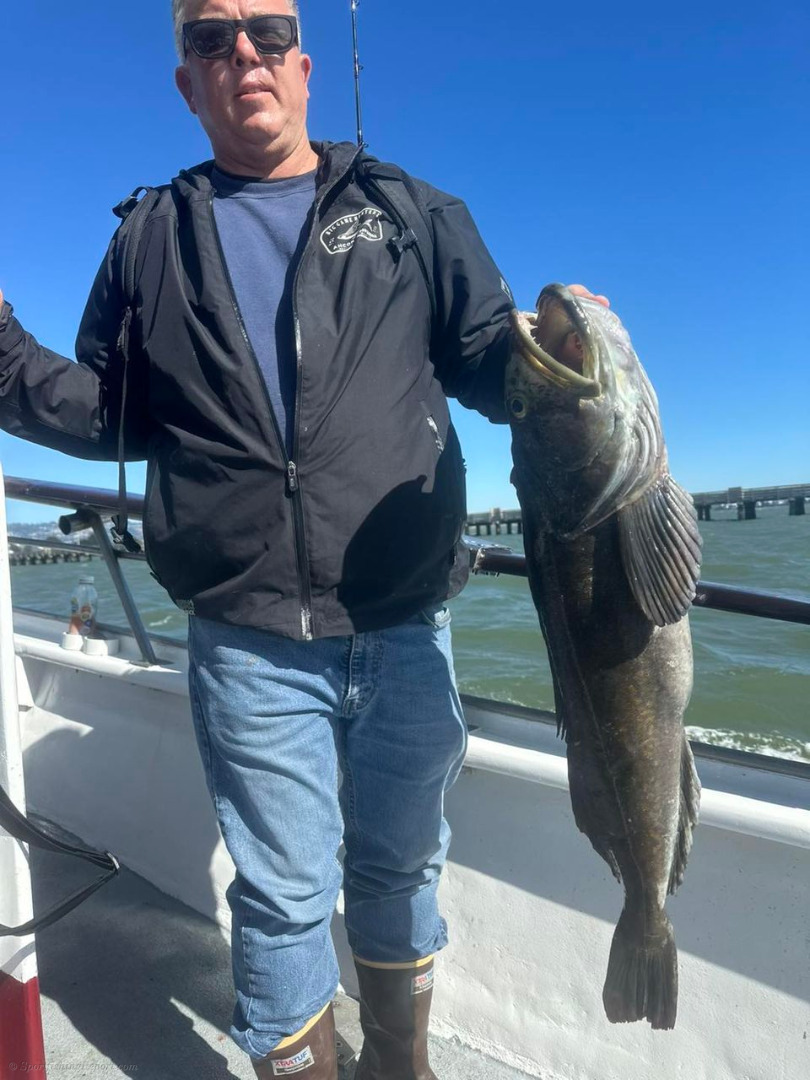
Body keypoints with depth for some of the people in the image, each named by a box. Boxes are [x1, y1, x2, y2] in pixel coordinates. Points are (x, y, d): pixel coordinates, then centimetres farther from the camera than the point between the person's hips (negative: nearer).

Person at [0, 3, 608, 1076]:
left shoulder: (410, 213, 9)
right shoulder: (153, 238, 11)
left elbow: (489, 360, 7)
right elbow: (111, 413, 13)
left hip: (404, 626, 1)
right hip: (249, 640, 0)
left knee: (399, 867, 19)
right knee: (284, 894, 10)